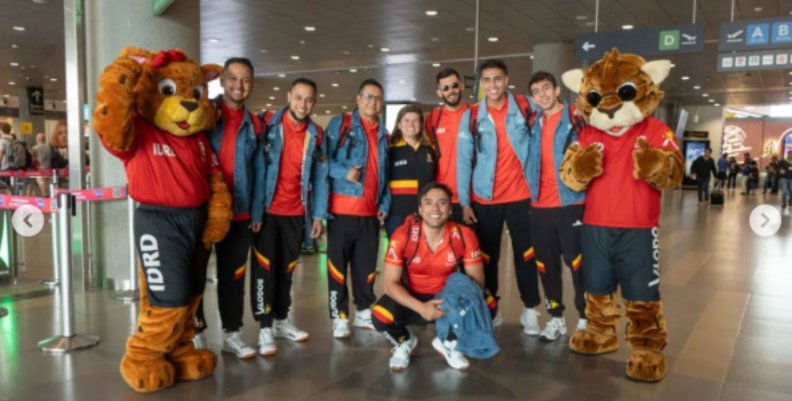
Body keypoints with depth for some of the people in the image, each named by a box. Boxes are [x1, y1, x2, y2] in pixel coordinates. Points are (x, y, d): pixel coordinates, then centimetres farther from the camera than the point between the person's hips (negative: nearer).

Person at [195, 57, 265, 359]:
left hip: (239, 214, 3)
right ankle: (196, 331, 22)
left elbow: (258, 171, 9)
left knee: (233, 275, 10)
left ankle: (231, 333, 20)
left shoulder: (254, 125, 9)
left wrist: (257, 211, 4)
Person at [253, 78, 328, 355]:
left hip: (296, 213, 4)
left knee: (287, 268, 13)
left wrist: (318, 214, 3)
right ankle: (265, 326, 9)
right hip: (267, 210, -3)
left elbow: (320, 176, 6)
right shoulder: (267, 124, -6)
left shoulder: (316, 134, 4)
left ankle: (281, 320, 25)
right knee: (265, 267, 1)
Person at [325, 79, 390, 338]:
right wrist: (344, 172, -22)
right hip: (342, 209, -4)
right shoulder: (340, 124, 2)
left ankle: (364, 311, 23)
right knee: (338, 264, 1)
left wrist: (385, 203, 10)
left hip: (371, 212, 5)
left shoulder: (383, 134, 18)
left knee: (367, 265, 10)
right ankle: (339, 316, 10)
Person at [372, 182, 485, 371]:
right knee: (381, 316, -32)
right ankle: (404, 342, 8)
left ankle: (448, 342, 7)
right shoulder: (403, 235, -22)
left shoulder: (464, 235, -18)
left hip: (446, 296, 2)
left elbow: (477, 280, -10)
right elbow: (390, 283, -19)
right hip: (411, 298, -1)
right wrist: (421, 308, -34)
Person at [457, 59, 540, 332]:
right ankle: (490, 309, 23)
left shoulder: (525, 107, 0)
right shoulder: (471, 117, -1)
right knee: (487, 256, 10)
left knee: (525, 254, 5)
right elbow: (464, 161, -1)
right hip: (484, 199, 1)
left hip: (520, 196, 0)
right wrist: (464, 202, -4)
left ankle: (530, 311, 17)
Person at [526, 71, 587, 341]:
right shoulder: (532, 124, 13)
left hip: (571, 202, -5)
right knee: (546, 263, 9)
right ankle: (556, 318, 22)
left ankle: (585, 319, 12)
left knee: (577, 261, -1)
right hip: (539, 204, 5)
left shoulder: (576, 118, -2)